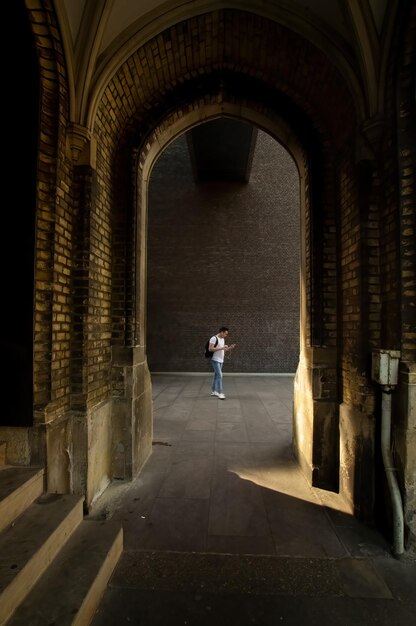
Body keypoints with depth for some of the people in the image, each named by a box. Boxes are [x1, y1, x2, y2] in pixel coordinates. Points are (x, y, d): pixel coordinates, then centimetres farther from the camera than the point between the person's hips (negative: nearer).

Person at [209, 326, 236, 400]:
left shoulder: (223, 339, 14)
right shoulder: (214, 338, -14)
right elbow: (210, 349, -21)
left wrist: (230, 348, 3)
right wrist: (221, 348, -24)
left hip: (221, 360, 9)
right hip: (215, 360, -9)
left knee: (216, 375, 13)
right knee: (219, 375, -12)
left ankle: (213, 391, 22)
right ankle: (220, 393, -10)